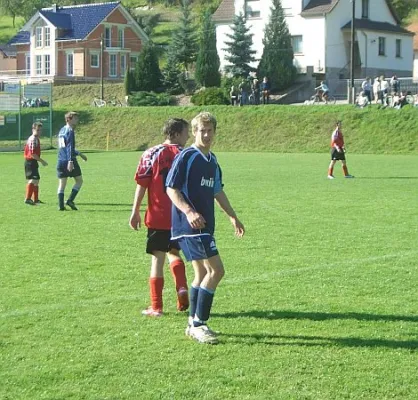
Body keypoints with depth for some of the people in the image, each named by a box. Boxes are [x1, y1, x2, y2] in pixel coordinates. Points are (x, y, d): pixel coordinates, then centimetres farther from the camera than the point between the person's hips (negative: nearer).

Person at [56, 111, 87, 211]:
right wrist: (70, 161, -25)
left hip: (61, 161, 8)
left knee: (62, 184, 6)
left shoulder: (62, 130, 18)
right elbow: (70, 147, -19)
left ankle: (61, 205, 0)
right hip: (69, 161, -8)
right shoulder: (70, 131, -9)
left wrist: (79, 153, 34)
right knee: (79, 180, 6)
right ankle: (70, 200, -5)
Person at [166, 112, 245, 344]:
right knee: (216, 270, -15)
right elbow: (171, 188, -13)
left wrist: (233, 217, 26)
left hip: (205, 226, 9)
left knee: (203, 273, 13)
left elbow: (218, 191, 26)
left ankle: (194, 325, 22)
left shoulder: (212, 160, 15)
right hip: (190, 226, -9)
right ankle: (199, 324, -8)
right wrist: (189, 212, -26)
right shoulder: (186, 157, -10)